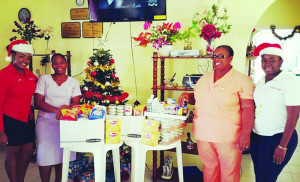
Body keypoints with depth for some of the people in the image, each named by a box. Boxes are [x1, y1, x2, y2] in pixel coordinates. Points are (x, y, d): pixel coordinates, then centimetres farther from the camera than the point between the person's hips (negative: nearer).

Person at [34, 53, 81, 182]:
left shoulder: (73, 82, 9)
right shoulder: (44, 79, 6)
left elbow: (76, 102, 2)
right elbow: (38, 101, -3)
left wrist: (67, 108, -21)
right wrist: (56, 110, -19)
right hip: (46, 121, -1)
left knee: (62, 154, 3)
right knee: (46, 154, -3)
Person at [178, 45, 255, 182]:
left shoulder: (242, 80, -5)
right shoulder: (205, 78, 11)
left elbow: (248, 108, -10)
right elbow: (197, 98, 23)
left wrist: (246, 134, -16)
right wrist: (187, 96, 1)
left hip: (228, 136, -4)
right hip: (203, 134, 5)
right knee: (209, 168, 15)